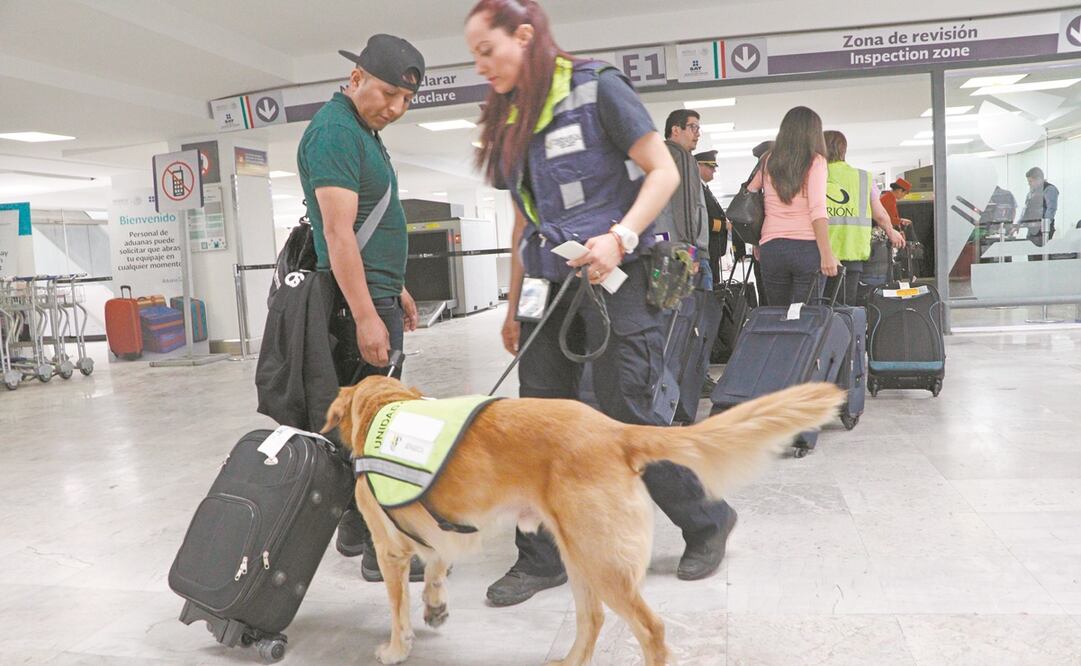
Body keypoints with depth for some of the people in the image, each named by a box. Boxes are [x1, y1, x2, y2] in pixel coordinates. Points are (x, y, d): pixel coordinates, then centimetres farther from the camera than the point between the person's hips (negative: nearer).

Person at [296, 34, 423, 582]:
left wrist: (396, 288, 24)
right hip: (358, 300, -10)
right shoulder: (335, 131, -13)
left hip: (375, 294, 10)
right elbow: (338, 233, -21)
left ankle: (355, 528, 24)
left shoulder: (363, 131, 18)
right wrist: (367, 315, -24)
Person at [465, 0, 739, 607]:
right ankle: (542, 558, 16)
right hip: (549, 286, 7)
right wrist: (514, 305, 17)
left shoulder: (597, 88, -6)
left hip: (616, 280, -6)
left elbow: (663, 173, -9)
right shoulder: (510, 122, 14)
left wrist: (620, 237, -24)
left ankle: (707, 522, 21)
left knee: (626, 415, -3)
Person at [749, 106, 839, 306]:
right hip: (807, 247, -3)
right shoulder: (815, 161, -1)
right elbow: (817, 209, -12)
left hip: (771, 247, 3)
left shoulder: (768, 162, 11)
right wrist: (826, 254, -15)